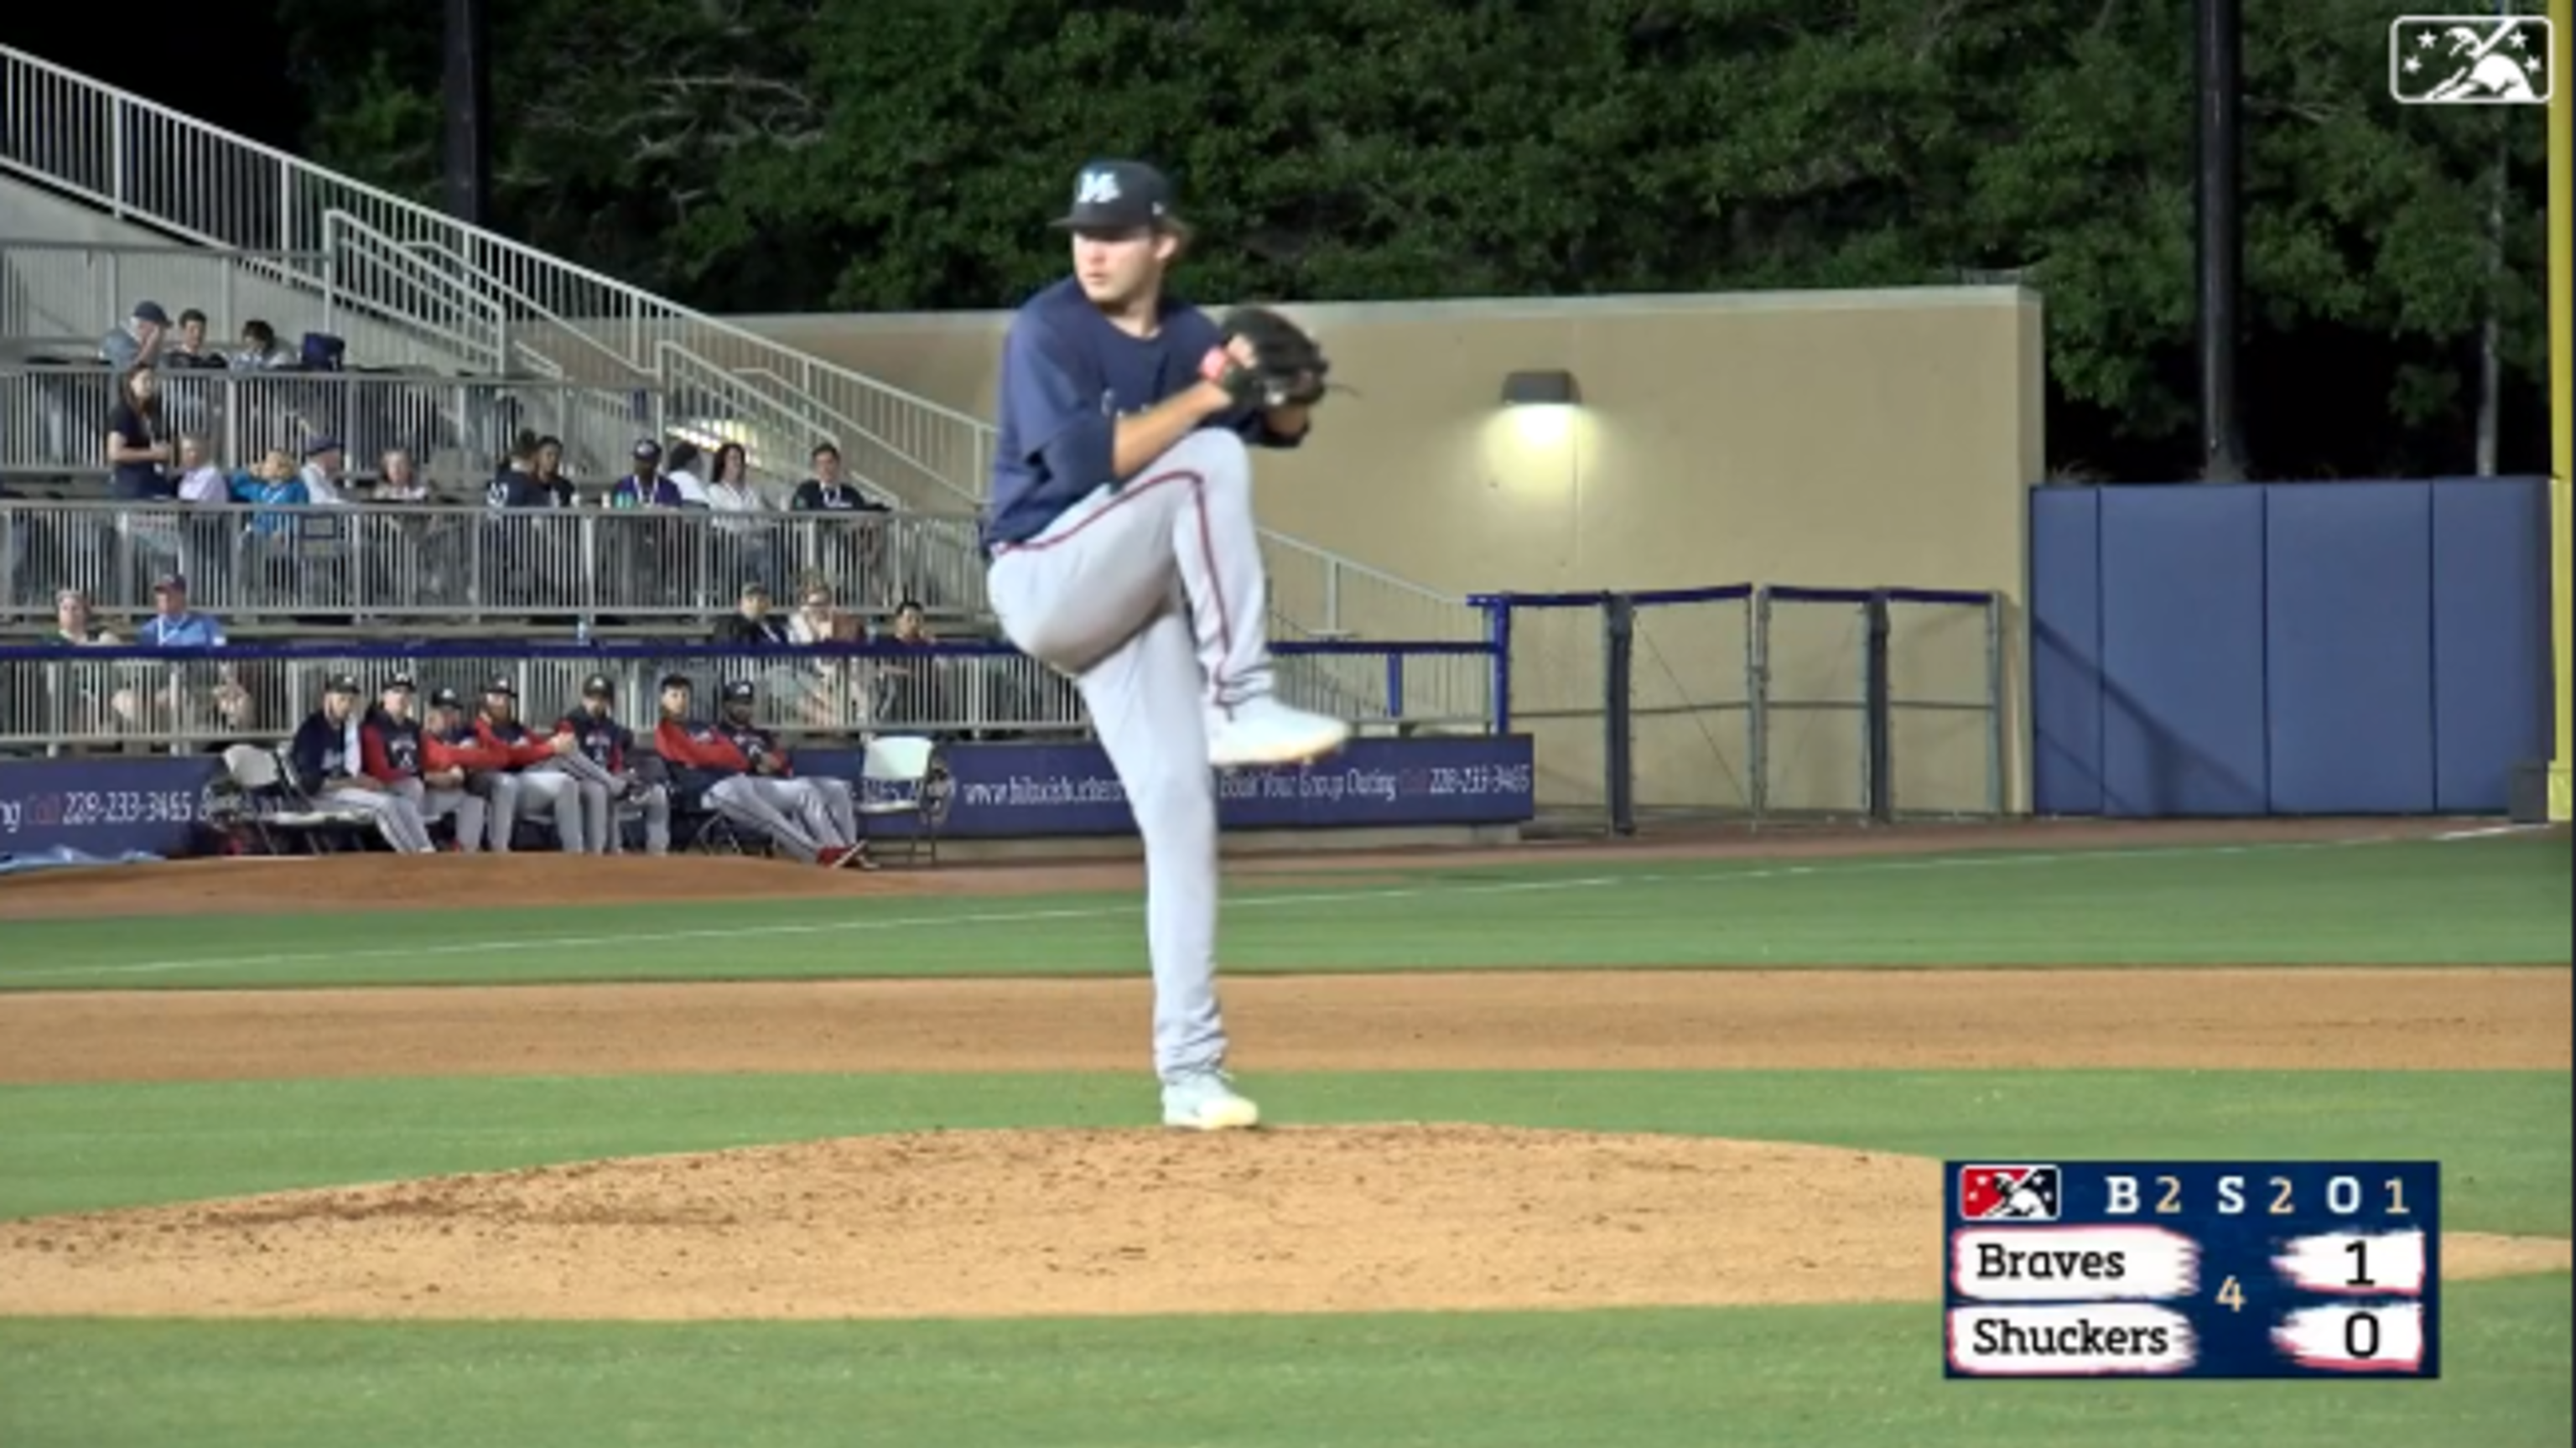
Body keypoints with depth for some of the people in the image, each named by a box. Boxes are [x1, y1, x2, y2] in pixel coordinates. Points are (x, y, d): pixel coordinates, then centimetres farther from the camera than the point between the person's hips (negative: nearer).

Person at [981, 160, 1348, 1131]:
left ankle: (1190, 1071, 1)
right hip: (1044, 579, -6)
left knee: (1180, 810, -2)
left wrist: (1285, 389, -8)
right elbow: (1078, 460, -25)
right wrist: (1206, 394, -25)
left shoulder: (1194, 339, 8)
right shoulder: (1048, 330, -12)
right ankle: (1241, 706, -23)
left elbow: (1287, 425, 16)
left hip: (1138, 603, 6)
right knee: (1207, 461, -24)